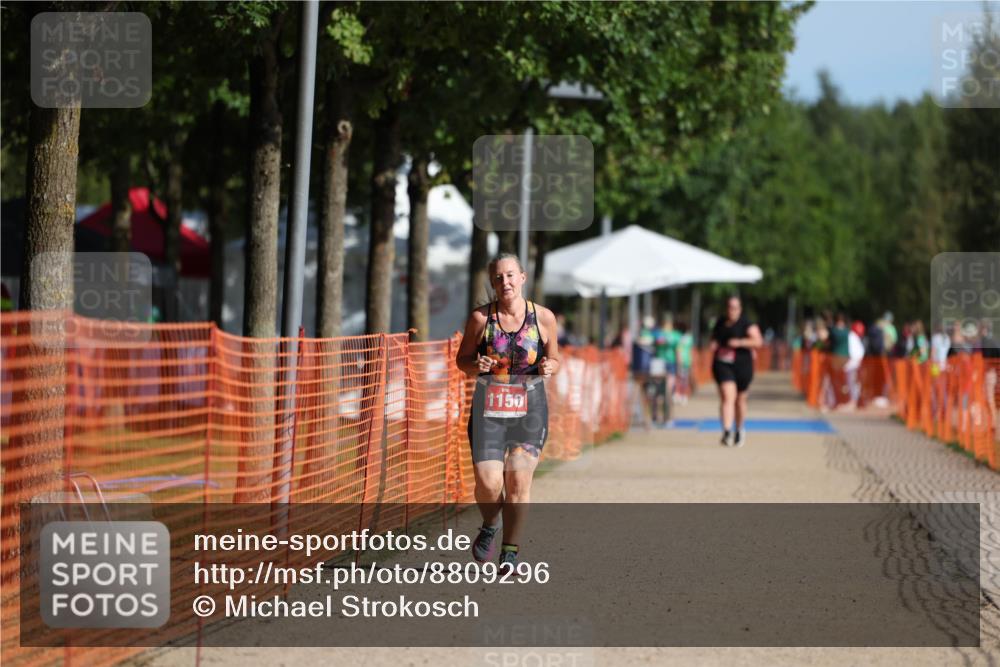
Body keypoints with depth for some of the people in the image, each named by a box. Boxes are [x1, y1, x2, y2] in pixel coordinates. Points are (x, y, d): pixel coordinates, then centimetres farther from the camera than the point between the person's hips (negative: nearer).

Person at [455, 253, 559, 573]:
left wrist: (549, 367, -11)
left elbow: (554, 359, 12)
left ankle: (510, 552, 7)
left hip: (530, 408, 0)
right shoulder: (481, 318, -3)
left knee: (518, 481, -6)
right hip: (488, 408, 0)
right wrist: (476, 365, -14)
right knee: (488, 483, -9)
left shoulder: (543, 318, -1)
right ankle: (489, 527, 24)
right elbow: (462, 359, 8)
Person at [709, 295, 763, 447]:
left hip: (742, 365, -2)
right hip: (723, 365, 2)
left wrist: (740, 342, -26)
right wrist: (713, 345, 2)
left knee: (740, 399, 12)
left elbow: (758, 341, -14)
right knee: (727, 397, -16)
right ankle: (727, 432, -26)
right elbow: (714, 339, 25)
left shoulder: (746, 324, -5)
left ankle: (739, 430, 34)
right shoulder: (720, 323, 9)